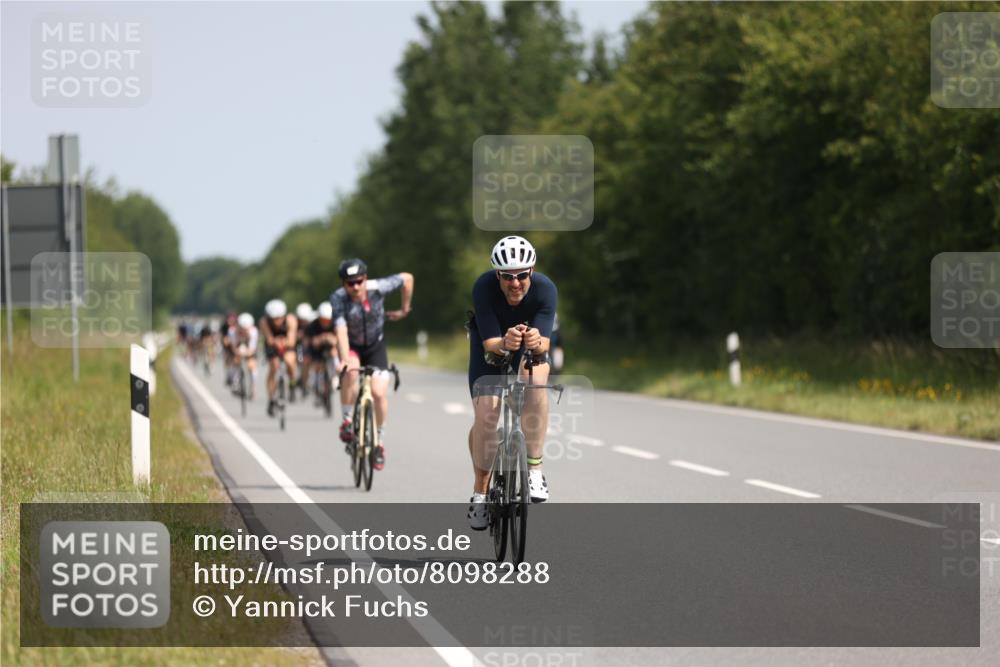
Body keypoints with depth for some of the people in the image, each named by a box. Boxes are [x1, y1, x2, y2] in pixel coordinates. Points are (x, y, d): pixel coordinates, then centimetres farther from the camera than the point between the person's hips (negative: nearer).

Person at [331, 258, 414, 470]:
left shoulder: (377, 288, -23)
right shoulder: (338, 299, -27)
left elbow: (407, 278, -7)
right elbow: (341, 330, -39)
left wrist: (404, 310, 2)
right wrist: (345, 360, -53)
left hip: (375, 346, 1)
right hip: (351, 346, -1)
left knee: (379, 393, -14)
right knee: (351, 372, -34)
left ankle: (379, 440, 9)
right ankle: (347, 420, -14)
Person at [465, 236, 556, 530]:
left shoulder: (545, 289, -31)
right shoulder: (483, 288, -32)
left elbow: (545, 342, -37)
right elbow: (490, 343, -36)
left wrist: (537, 343, -61)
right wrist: (504, 343, -59)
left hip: (531, 345, 0)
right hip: (491, 343, 0)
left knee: (534, 383, -34)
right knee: (485, 414, -17)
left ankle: (534, 469, -25)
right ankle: (480, 491, 3)